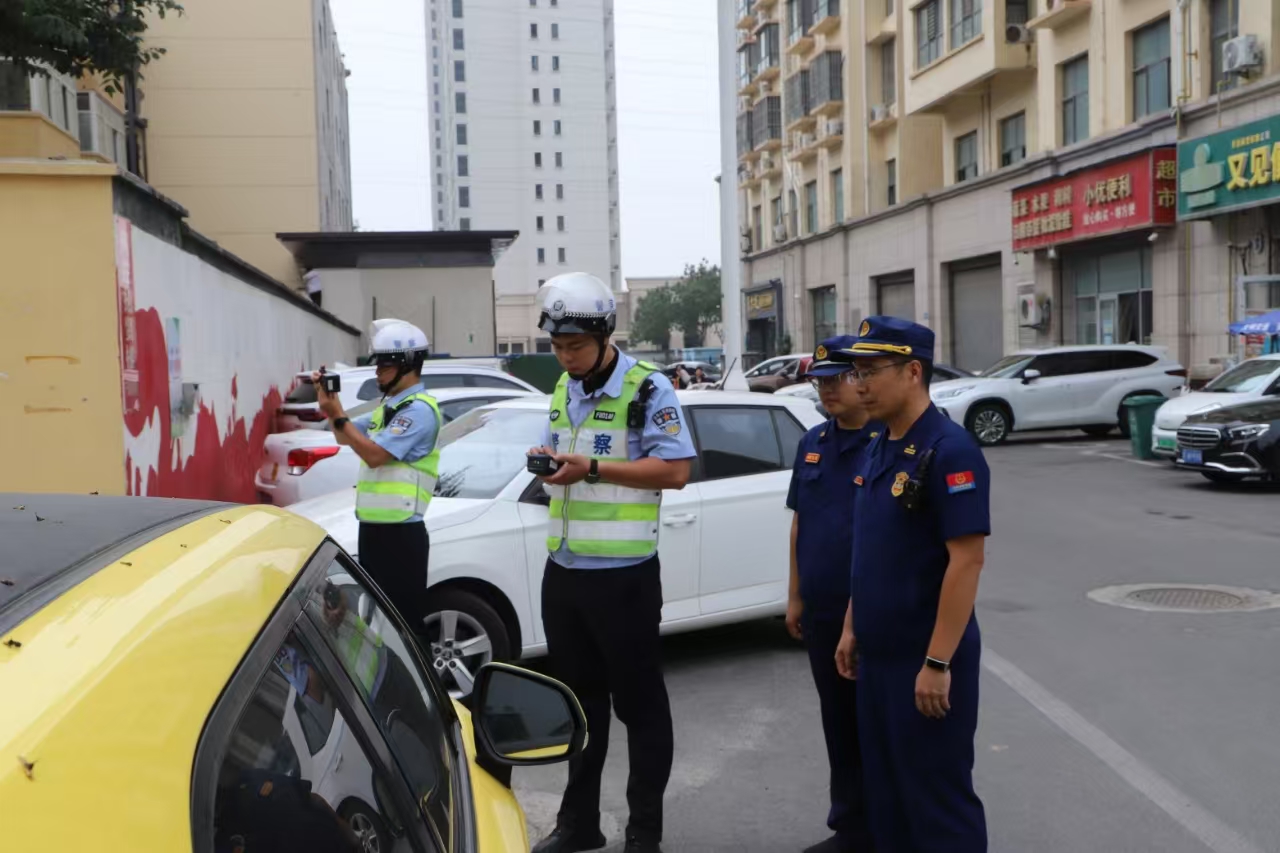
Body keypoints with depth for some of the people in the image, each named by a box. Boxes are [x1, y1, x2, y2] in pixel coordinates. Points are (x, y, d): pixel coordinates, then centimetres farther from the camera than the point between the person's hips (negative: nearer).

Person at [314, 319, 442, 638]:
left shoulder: (419, 409, -14)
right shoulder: (388, 407, 16)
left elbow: (375, 455, -20)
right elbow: (346, 438, 25)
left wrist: (337, 415, -14)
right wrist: (327, 399, 10)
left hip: (401, 534, -10)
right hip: (373, 529, 10)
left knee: (402, 621, -5)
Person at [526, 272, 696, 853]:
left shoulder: (648, 389, -10)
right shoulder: (563, 390, 13)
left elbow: (676, 470, -16)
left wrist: (592, 469, -23)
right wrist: (548, 462, 1)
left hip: (623, 576, -7)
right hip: (562, 572, 7)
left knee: (639, 704, 5)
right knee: (578, 700, 17)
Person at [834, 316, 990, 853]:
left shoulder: (948, 450, -17)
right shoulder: (878, 450, 9)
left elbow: (966, 559, -22)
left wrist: (938, 663, -24)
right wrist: (851, 630, 14)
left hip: (924, 660, -8)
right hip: (876, 654, 8)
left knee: (938, 797, 4)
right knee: (884, 792, 18)